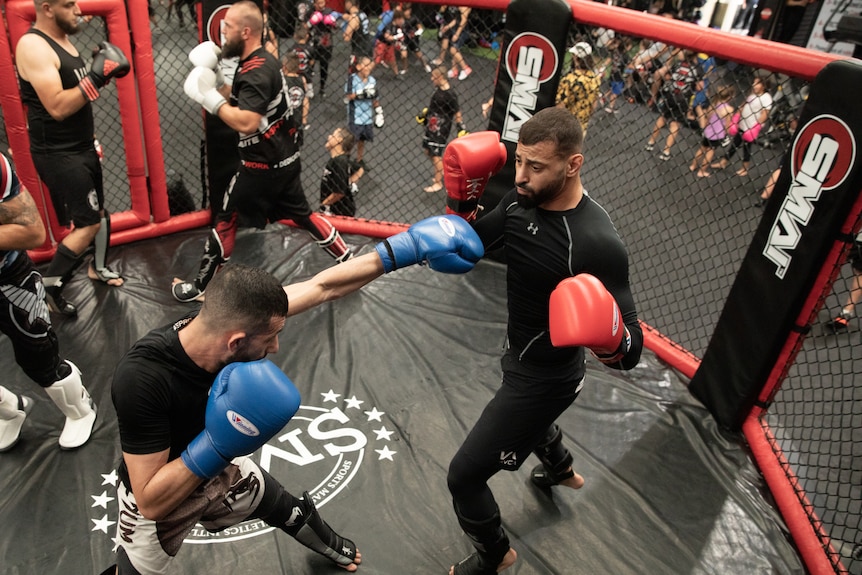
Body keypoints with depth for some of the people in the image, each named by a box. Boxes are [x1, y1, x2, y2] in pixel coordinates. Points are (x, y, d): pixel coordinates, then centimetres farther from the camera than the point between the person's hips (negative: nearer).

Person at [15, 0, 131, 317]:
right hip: (57, 154, -9)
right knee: (88, 224, -9)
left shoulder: (64, 39, 9)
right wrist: (96, 76, -27)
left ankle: (97, 268, 41)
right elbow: (57, 107, -27)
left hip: (82, 147, 10)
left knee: (99, 211, 21)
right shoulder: (32, 46, -20)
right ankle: (49, 286, 6)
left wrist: (101, 72, 0)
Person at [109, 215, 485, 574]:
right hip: (158, 494, -5)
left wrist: (405, 248, -18)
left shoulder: (229, 318, -29)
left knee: (292, 515, 26)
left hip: (219, 468, 6)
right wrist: (217, 444, -45)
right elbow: (151, 503, -35)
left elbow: (322, 287, -20)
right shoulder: (141, 379, -42)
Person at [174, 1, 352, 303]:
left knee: (225, 220, 3)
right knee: (302, 213, 18)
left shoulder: (255, 72, -21)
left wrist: (209, 98, -24)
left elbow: (246, 122, -32)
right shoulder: (264, 60, 9)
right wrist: (214, 81, 1)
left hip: (262, 165, -9)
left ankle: (201, 286, 15)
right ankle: (349, 261, 22)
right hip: (285, 159, 9)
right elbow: (240, 98, 15)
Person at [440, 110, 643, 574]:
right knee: (529, 416, 39)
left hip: (545, 378, -8)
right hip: (523, 360, 8)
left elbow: (630, 353, -28)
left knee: (464, 477, 2)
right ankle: (561, 469, 74)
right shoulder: (521, 201, -11)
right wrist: (461, 196, -16)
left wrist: (609, 340, -50)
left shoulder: (596, 244, -34)